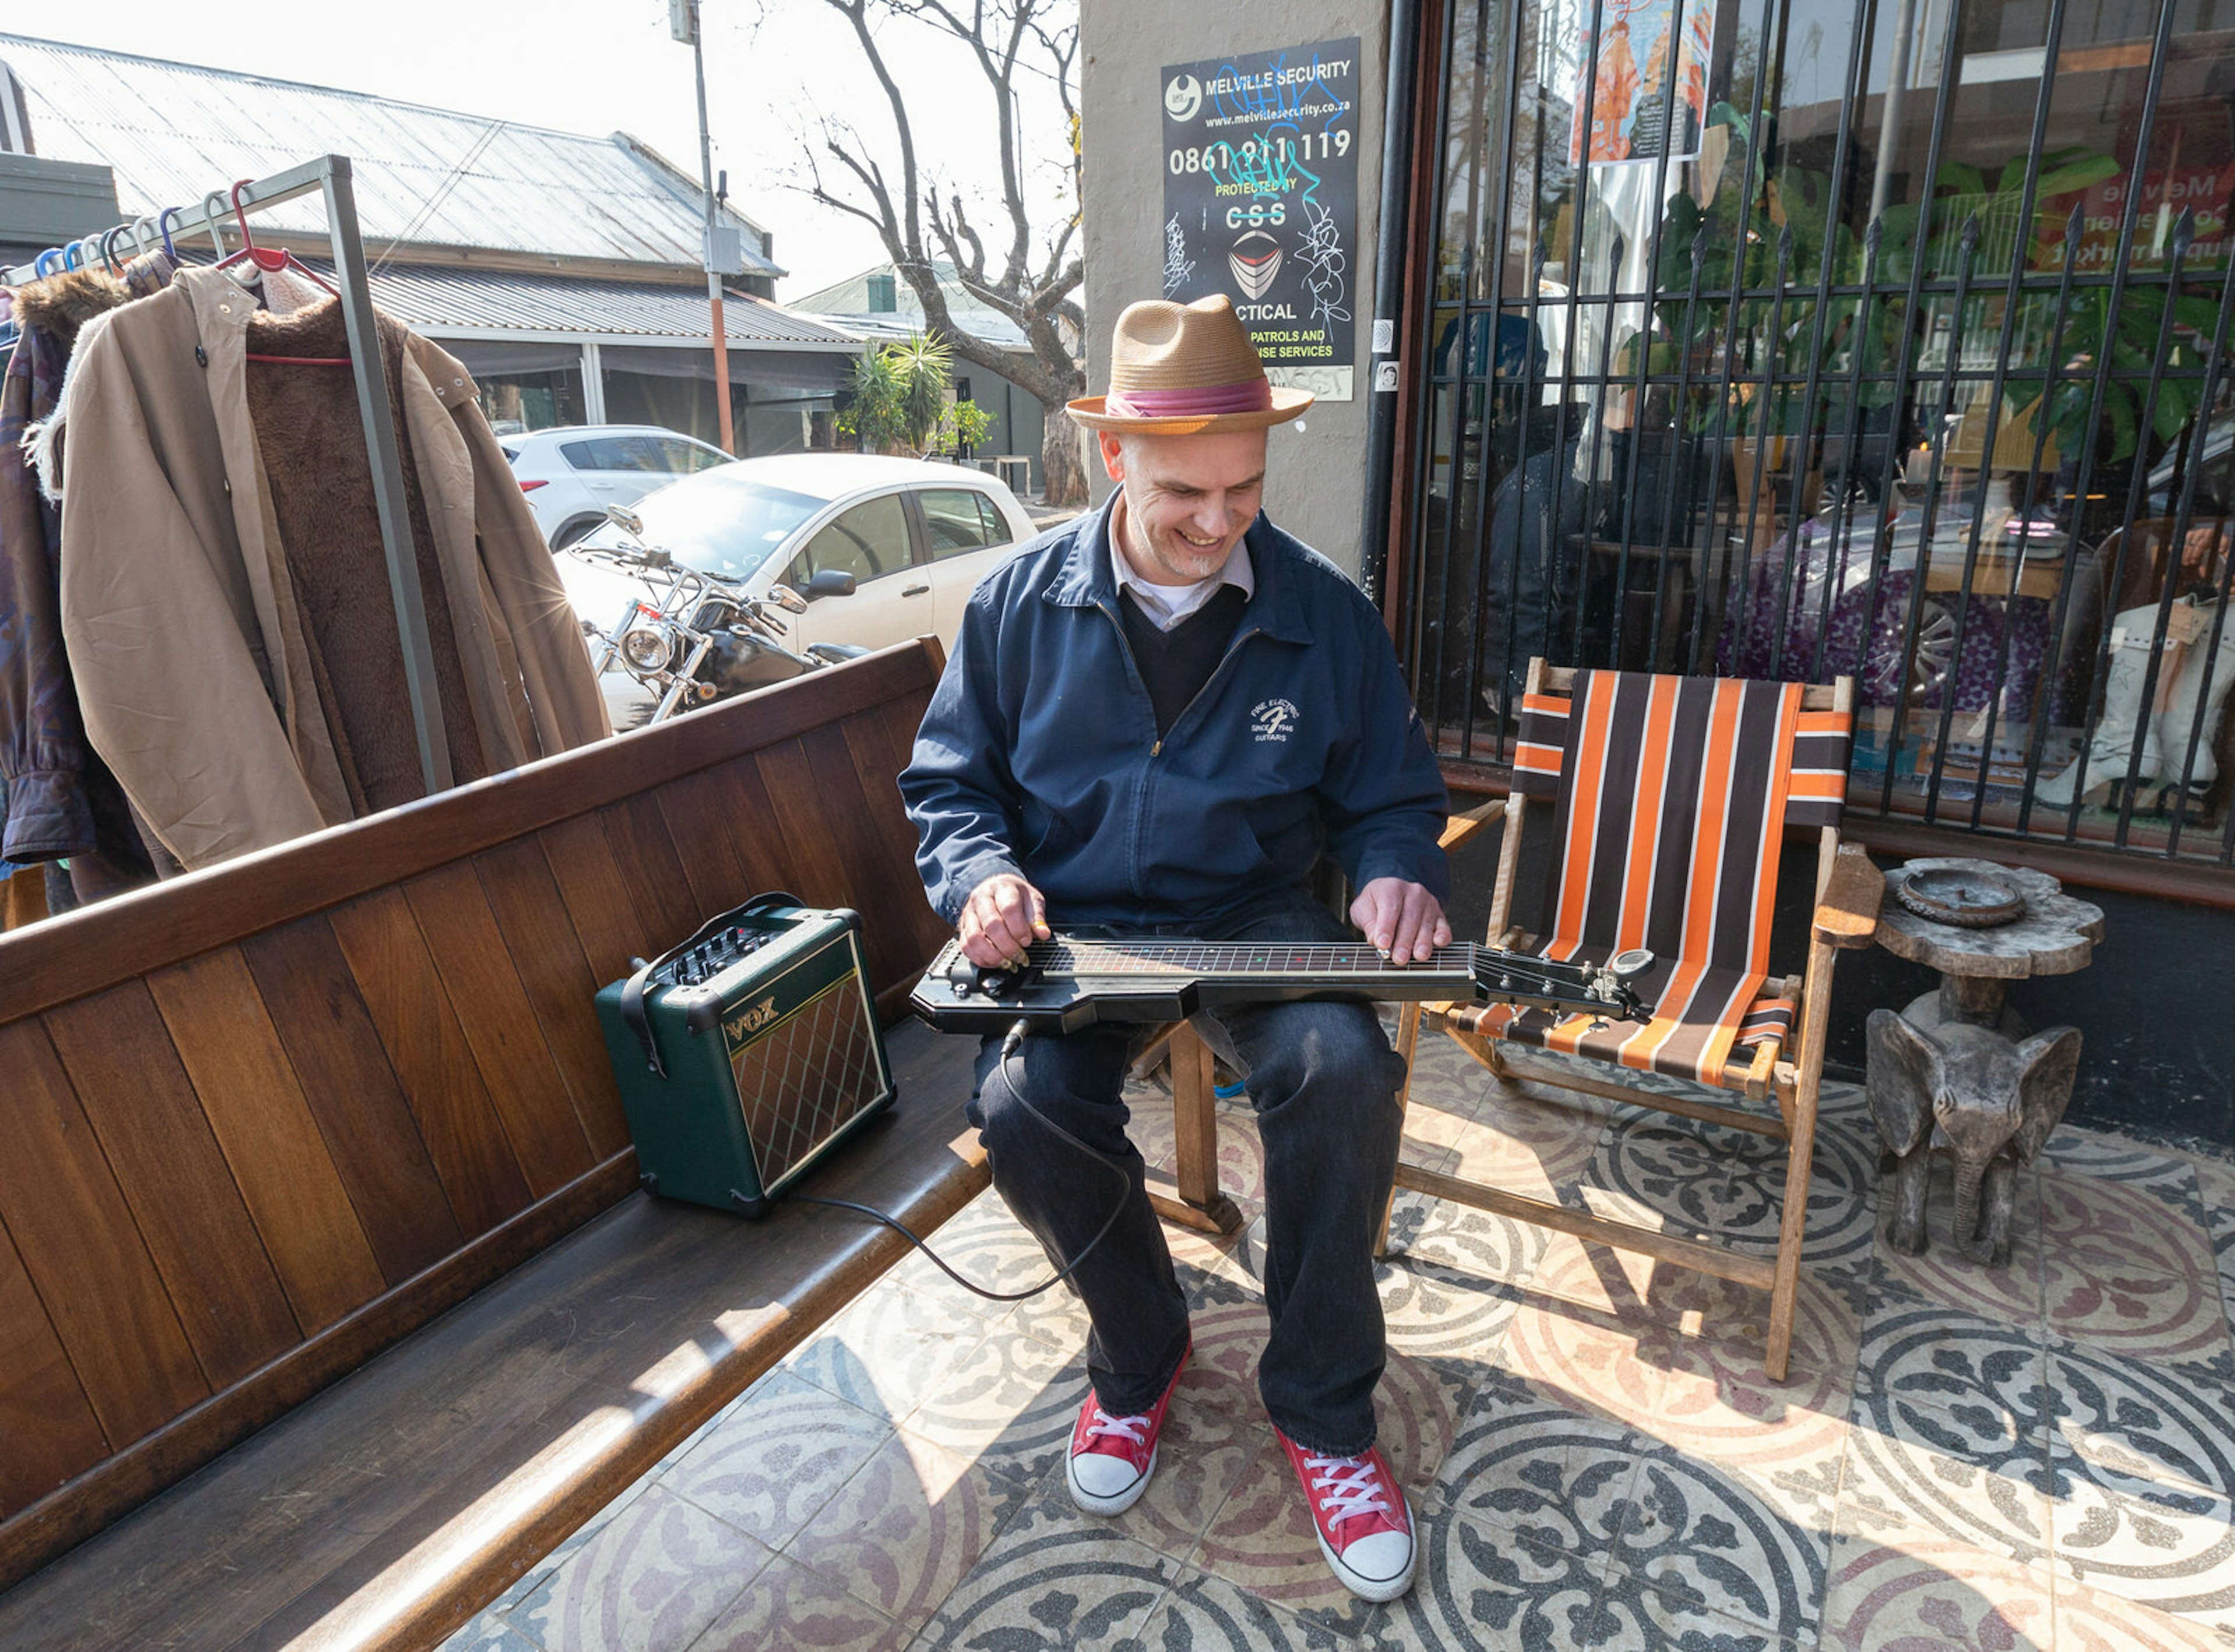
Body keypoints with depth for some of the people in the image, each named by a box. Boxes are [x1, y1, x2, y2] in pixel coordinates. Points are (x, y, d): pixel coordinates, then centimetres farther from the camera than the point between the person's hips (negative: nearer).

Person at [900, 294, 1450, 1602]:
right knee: (1026, 1107, -28)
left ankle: (1323, 1407, -3)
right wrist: (982, 875, -12)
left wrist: (1396, 874, -14)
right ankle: (1142, 1353, 7)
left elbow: (1393, 798, 9)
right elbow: (948, 782, 9)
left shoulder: (1327, 614, 0)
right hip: (1071, 926, 1)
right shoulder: (1021, 602, 1)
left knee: (1344, 1070, -30)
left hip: (1258, 918, 0)